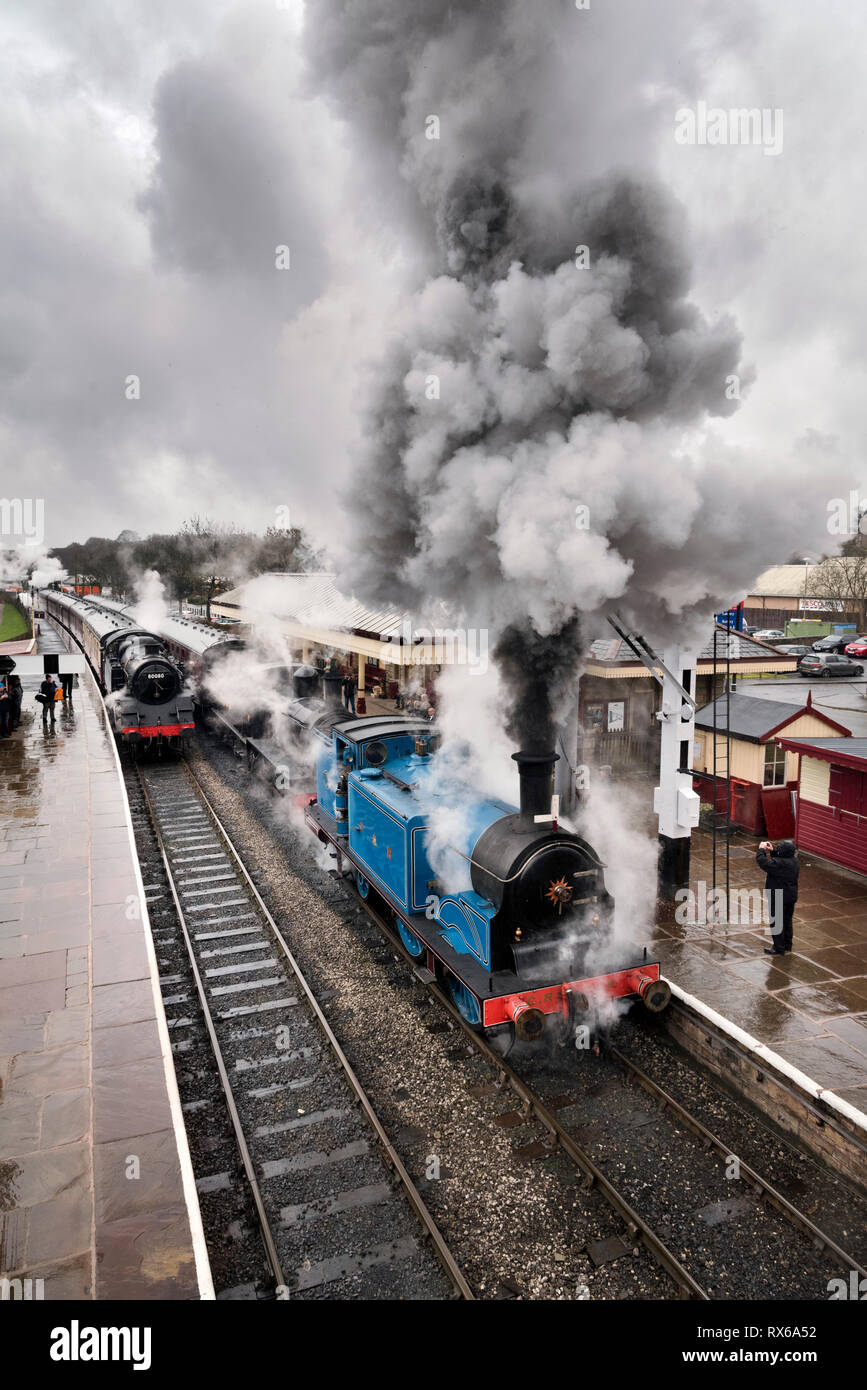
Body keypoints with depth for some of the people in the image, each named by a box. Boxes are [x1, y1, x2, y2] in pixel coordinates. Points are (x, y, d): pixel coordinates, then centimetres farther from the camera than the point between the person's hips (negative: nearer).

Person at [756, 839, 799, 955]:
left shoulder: (780, 864, -30)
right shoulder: (794, 860, -2)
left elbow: (762, 862, -26)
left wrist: (761, 849, -12)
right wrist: (771, 851, 6)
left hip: (778, 898, -8)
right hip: (791, 896, 8)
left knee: (776, 923, 5)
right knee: (787, 920, 21)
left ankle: (779, 948, 14)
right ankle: (787, 945, 34)